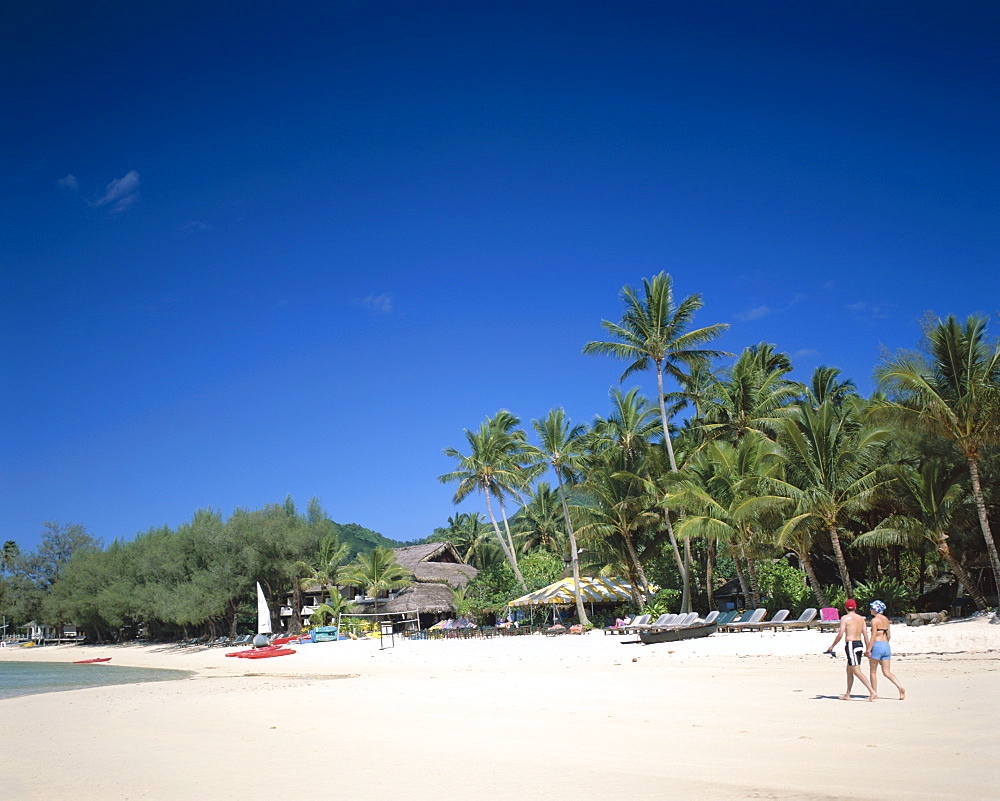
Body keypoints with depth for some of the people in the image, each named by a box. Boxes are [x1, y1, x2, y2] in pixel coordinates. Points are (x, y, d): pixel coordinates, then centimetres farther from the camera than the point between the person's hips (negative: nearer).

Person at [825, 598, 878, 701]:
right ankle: (847, 695, 23)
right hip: (860, 644, 8)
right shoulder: (861, 618, 11)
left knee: (857, 671, -8)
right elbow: (865, 635, 9)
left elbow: (840, 635, -13)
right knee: (849, 670, 17)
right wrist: (867, 649, 16)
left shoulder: (845, 618, -7)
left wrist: (832, 646, -3)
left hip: (851, 644, -8)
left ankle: (872, 692, -18)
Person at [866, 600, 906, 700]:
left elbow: (873, 636, -14)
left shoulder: (875, 620, -9)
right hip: (886, 646, 7)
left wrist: (868, 650, -13)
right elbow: (888, 635, 17)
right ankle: (900, 687, -9)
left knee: (873, 671, 5)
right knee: (887, 672, 9)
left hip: (877, 645, -7)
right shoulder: (886, 619, 13)